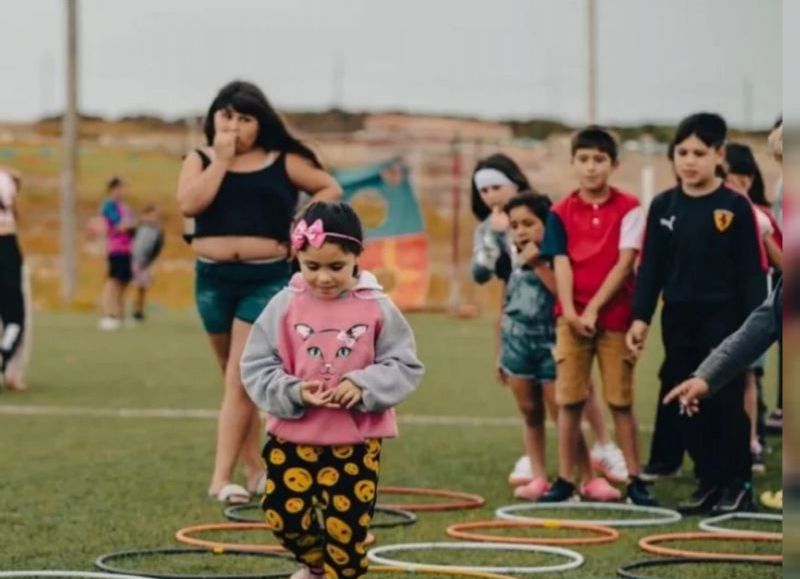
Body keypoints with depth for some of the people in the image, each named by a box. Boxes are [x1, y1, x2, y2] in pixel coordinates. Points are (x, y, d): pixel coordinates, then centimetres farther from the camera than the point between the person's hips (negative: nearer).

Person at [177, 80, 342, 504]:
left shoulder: (282, 162, 1)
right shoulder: (200, 160, 4)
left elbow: (330, 189, 7)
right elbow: (189, 204, -14)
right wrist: (221, 160, -13)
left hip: (266, 279, -3)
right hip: (214, 279, 3)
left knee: (241, 381, -10)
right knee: (237, 380, 13)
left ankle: (222, 477, -11)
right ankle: (254, 468, 23)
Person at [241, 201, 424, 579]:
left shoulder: (377, 308, -6)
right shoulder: (285, 305, -5)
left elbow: (405, 367, -3)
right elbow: (256, 367, -3)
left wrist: (364, 385, -20)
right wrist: (293, 392, -20)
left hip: (357, 441, -1)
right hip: (293, 436, 1)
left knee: (347, 526, 1)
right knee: (285, 515, 3)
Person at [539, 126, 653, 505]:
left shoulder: (629, 209, -1)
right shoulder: (561, 213, 5)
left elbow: (625, 262, -7)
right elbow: (561, 264, -1)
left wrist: (594, 308, -13)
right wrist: (571, 313, -14)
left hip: (615, 317, -2)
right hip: (572, 317, 2)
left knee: (621, 400, 0)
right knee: (569, 400, 2)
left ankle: (634, 480, 5)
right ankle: (565, 481, 7)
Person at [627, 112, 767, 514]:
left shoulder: (735, 207, -5)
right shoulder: (663, 206, 5)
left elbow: (752, 272, -5)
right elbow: (650, 266, 8)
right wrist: (641, 317, 1)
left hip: (723, 318, -4)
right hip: (678, 318, 4)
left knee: (726, 402, -1)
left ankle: (738, 483, 9)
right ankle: (709, 480, 16)